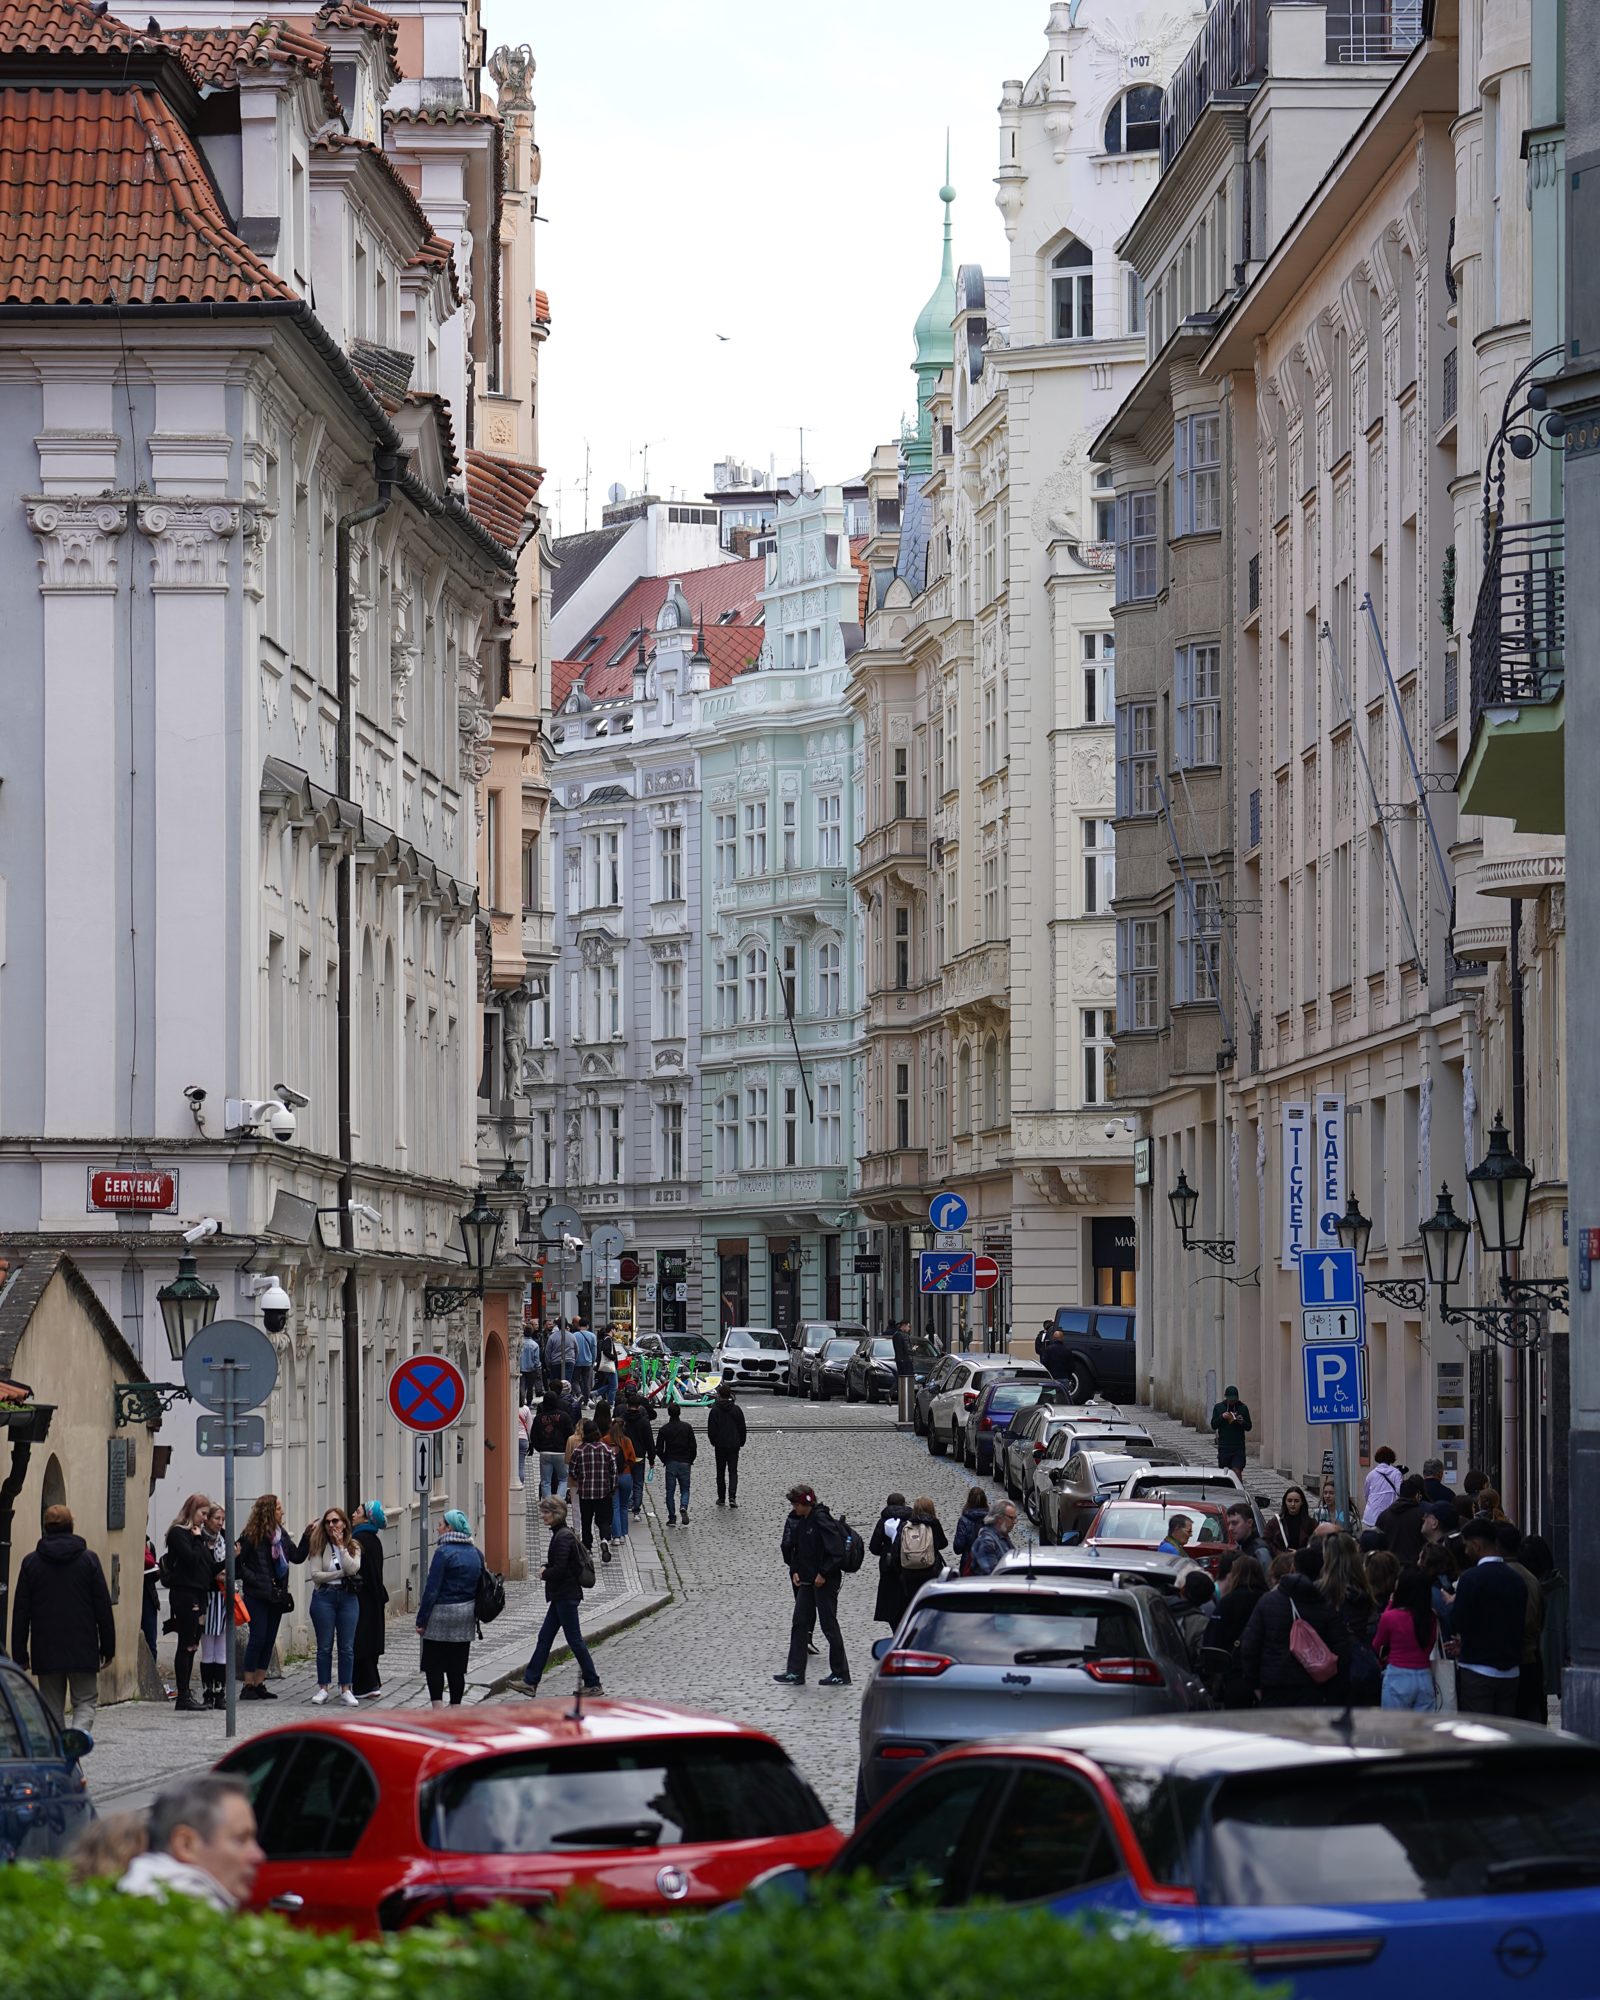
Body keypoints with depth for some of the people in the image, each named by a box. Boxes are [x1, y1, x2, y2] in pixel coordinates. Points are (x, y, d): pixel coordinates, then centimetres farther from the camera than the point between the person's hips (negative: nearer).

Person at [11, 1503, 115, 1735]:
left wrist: (19, 1655, 7)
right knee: (86, 1702, 5)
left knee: (52, 1708, 10)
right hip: (83, 1651, -1)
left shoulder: (31, 1562, 3)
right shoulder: (88, 1559, -1)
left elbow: (20, 1612, 3)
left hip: (45, 1653, 1)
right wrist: (108, 1647, 7)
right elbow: (103, 1607, 0)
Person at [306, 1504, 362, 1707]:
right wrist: (341, 1573, -9)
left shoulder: (353, 1546, 6)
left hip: (348, 1597, 1)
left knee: (347, 1647, 2)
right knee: (324, 1646, 3)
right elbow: (316, 1575, -9)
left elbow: (353, 1568, -12)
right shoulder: (320, 1546, 0)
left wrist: (341, 1546, -10)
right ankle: (323, 1688, 11)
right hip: (324, 1597, -1)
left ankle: (345, 1689, 8)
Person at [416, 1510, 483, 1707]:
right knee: (457, 1666, 10)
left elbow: (432, 1588, -16)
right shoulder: (475, 1553, 7)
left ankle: (437, 1709, -4)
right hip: (467, 1615, 6)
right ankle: (456, 1709, 11)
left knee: (433, 1664, 2)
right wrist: (476, 1616, 19)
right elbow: (480, 1586, 12)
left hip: (442, 1613, -6)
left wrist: (421, 1619, -12)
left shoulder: (444, 1552, -15)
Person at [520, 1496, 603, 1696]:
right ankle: (530, 1681, 15)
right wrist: (547, 1570, 4)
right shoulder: (564, 1534, 11)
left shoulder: (563, 1537, -19)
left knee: (574, 1639, -2)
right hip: (562, 1595, 10)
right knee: (544, 1637, 11)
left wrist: (544, 1573, -7)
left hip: (565, 1596, -10)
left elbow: (559, 1569, -25)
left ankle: (593, 1684, 5)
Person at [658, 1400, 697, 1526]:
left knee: (670, 1492, 7)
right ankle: (684, 1507, -18)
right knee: (685, 1489, 10)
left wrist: (665, 1460, 11)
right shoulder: (687, 1427, -2)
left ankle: (672, 1518, 3)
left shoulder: (664, 1429, -3)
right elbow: (693, 1446, -2)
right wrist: (690, 1460, 11)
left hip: (670, 1464, -1)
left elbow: (658, 1449, -5)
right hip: (684, 1463, 1)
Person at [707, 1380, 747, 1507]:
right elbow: (742, 1428, 3)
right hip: (734, 1446, 1)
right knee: (733, 1471, 3)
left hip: (720, 1445, -1)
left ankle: (721, 1497, 16)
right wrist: (741, 1443, 14)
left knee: (720, 1472, 12)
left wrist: (713, 1442, 9)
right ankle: (732, 1497, -14)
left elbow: (711, 1429, -7)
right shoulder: (736, 1409, -2)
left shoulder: (715, 1410, -9)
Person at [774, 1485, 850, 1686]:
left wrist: (824, 1574, -19)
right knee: (799, 1624, 6)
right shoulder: (800, 1522, 9)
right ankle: (795, 1673, 9)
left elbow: (837, 1551, -20)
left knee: (829, 1625, -1)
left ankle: (841, 1674, 8)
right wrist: (795, 1571, 5)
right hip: (807, 1580, 9)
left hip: (825, 1582, -9)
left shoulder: (821, 1520, -17)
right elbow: (794, 1549, 19)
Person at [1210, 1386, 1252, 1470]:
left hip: (1238, 1447, -2)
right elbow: (1213, 1425, 3)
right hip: (1224, 1446, 2)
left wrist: (1242, 1422, -16)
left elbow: (1248, 1427, 6)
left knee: (1237, 1472, -13)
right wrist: (1222, 1417, -14)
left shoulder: (1243, 1408, 4)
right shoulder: (1218, 1407, 6)